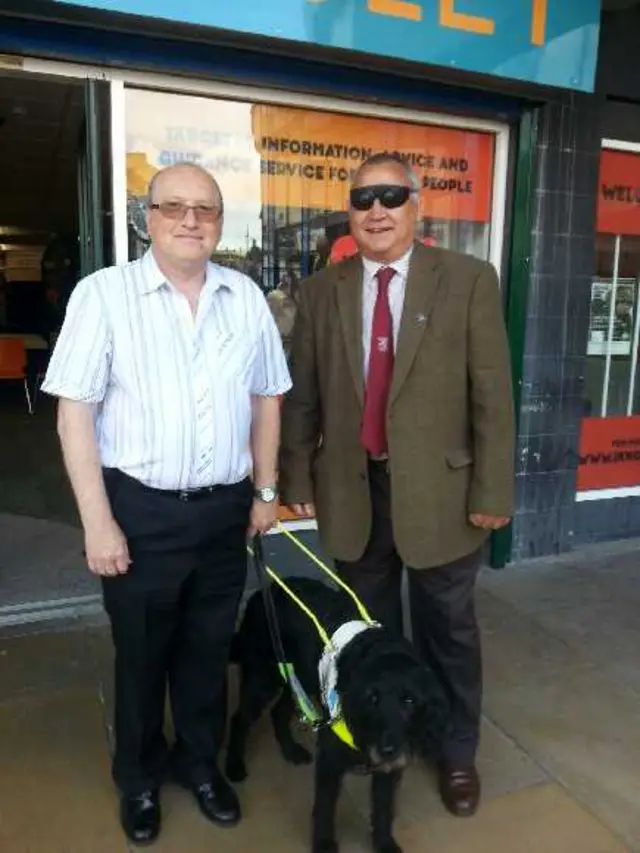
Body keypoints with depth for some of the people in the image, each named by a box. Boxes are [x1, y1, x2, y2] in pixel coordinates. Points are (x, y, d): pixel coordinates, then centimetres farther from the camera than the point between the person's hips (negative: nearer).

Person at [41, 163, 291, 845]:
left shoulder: (246, 298, 3)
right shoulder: (104, 293, -8)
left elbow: (266, 398, 10)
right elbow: (74, 411, -9)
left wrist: (265, 490, 11)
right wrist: (97, 521, -11)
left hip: (225, 508, 3)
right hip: (140, 510, -3)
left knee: (208, 649, 19)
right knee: (141, 653, 16)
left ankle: (200, 761, 45)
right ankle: (139, 778, 43)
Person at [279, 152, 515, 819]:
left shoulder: (468, 280, -5)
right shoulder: (320, 292, 3)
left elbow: (492, 394, -6)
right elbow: (302, 396, 5)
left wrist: (492, 491, -8)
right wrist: (297, 477, 4)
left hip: (439, 489, -2)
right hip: (351, 490, 3)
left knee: (447, 629, 16)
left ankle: (456, 752, 39)